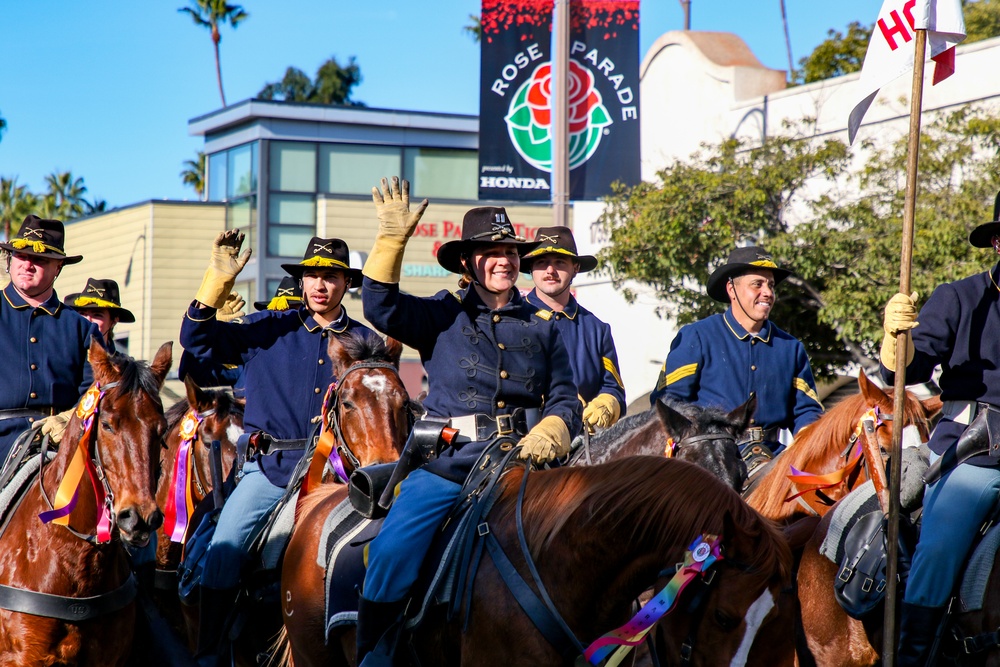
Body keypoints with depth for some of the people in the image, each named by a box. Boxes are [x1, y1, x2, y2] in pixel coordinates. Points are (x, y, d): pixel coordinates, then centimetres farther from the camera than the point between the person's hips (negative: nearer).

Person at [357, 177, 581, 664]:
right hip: (448, 461, -2)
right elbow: (381, 308, -4)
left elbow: (564, 398, 14)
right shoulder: (443, 316, 12)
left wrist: (548, 433, -7)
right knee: (391, 553, -20)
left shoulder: (542, 328, 18)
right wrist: (392, 238, -13)